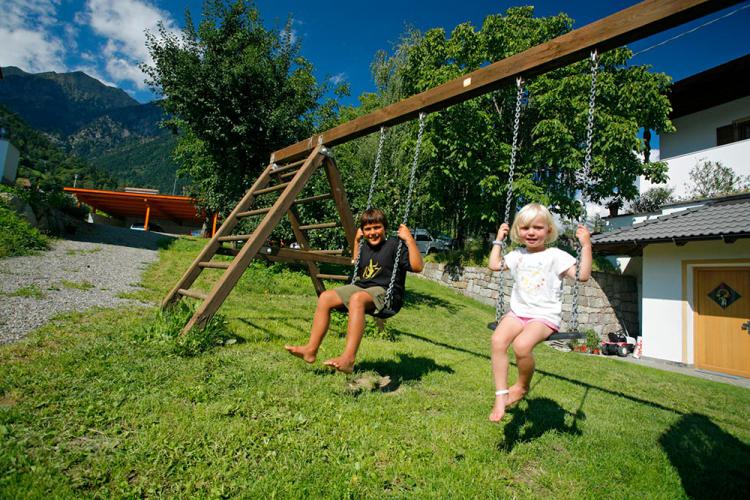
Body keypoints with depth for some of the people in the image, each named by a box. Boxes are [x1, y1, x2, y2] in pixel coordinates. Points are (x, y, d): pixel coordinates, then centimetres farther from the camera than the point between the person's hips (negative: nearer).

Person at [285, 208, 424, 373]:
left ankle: (348, 359, -44)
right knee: (325, 297, -9)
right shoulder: (365, 247, 18)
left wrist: (409, 239, -18)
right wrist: (356, 241, 28)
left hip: (385, 293, -8)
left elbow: (417, 267, -14)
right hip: (361, 287, 8)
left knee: (357, 299, -39)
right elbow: (357, 269, 37)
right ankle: (311, 349, -10)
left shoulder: (395, 245, -3)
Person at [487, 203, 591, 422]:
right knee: (497, 340, -26)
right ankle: (501, 396, -16)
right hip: (518, 312, 5)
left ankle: (522, 386, -2)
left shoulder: (556, 256, -1)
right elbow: (494, 265, 24)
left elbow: (583, 275, -10)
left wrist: (586, 245, -15)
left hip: (544, 316, -4)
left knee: (522, 345, -33)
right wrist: (498, 240, 24)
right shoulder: (517, 255, 15)